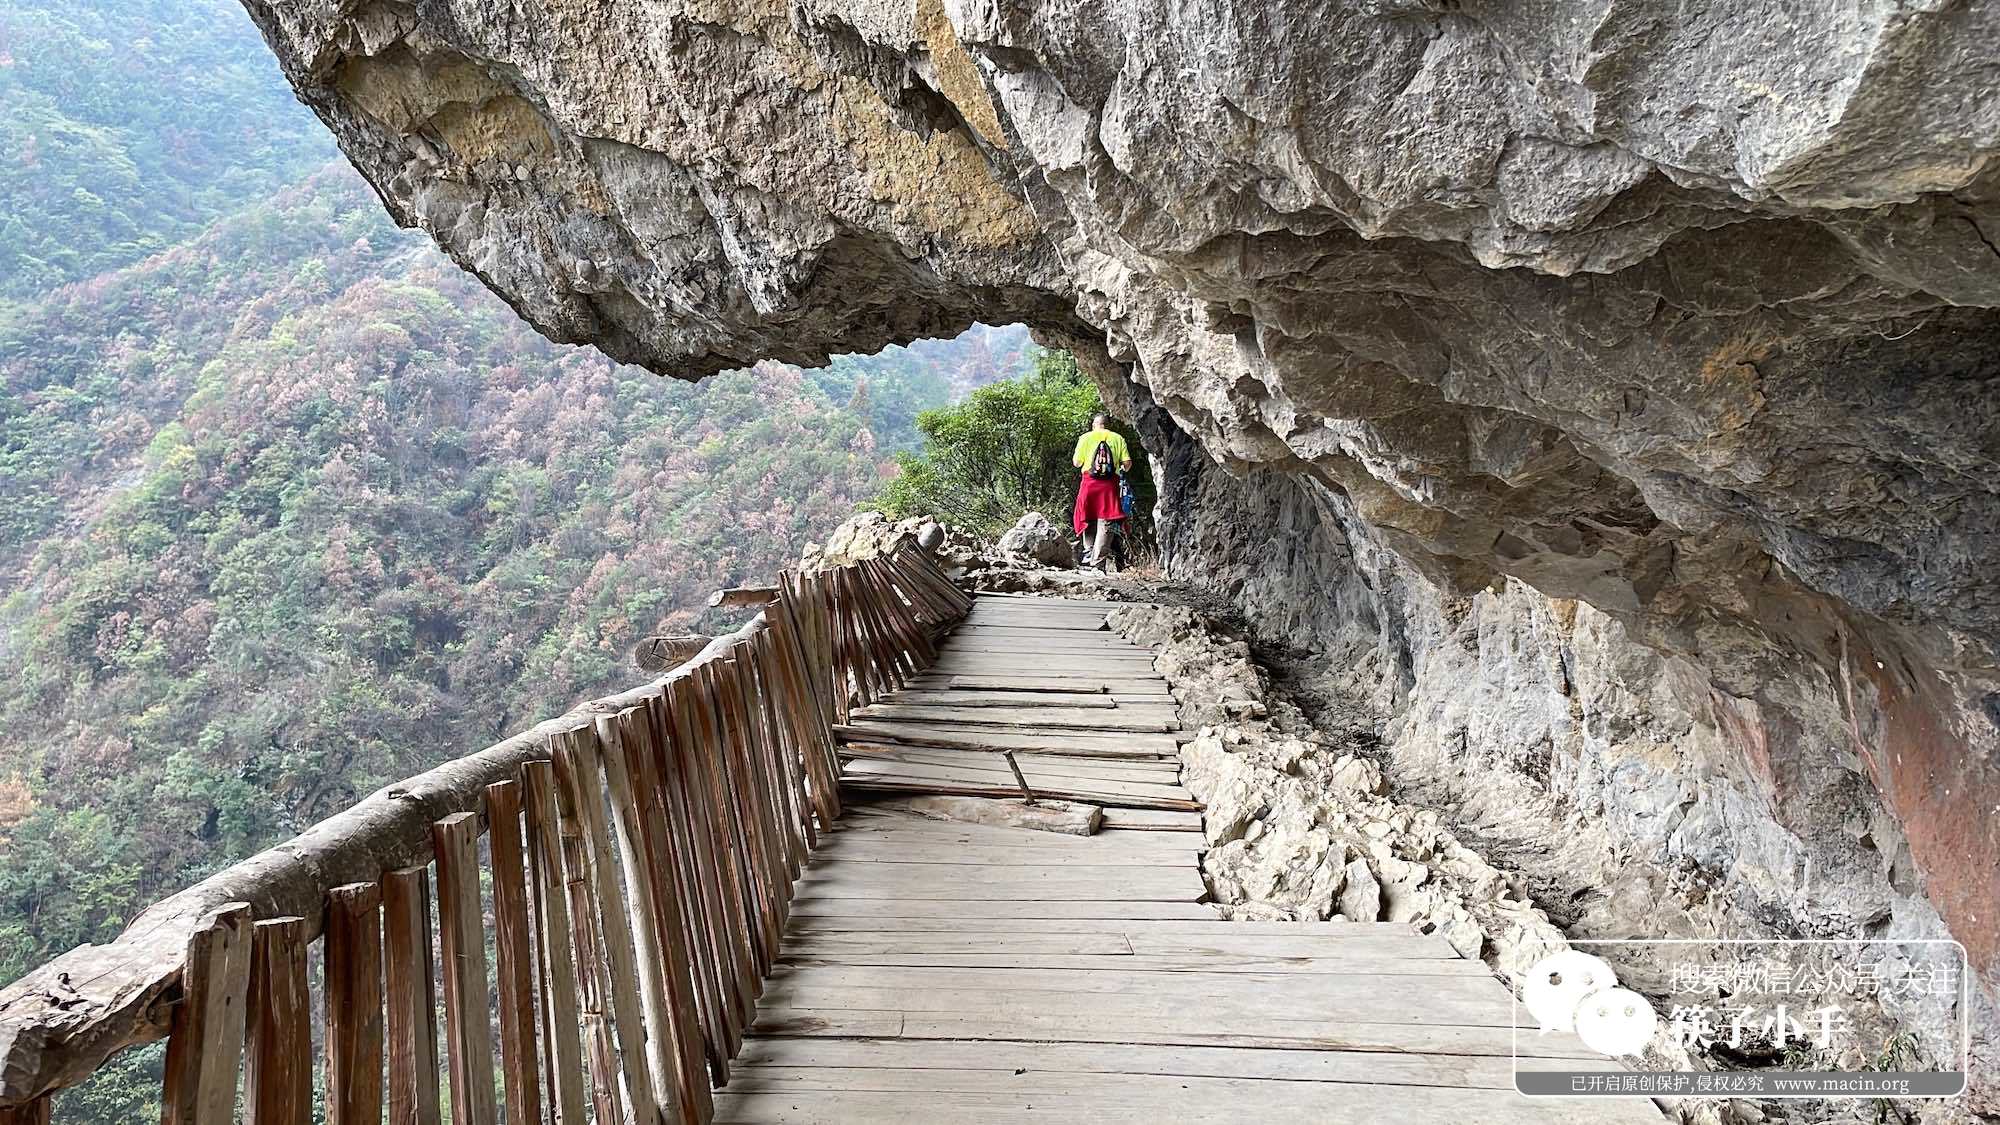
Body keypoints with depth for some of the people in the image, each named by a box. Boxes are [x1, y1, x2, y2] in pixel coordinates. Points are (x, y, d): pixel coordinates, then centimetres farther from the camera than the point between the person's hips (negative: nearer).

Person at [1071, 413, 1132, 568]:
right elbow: (1127, 463, 0)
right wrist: (1120, 469, 21)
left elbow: (1077, 463, 5)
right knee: (1105, 523, 0)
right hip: (1110, 485, 0)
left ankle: (1089, 553, 12)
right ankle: (1097, 559, -6)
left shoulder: (1086, 437, 5)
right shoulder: (1118, 438, 7)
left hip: (1089, 482, 0)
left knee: (1087, 520, 15)